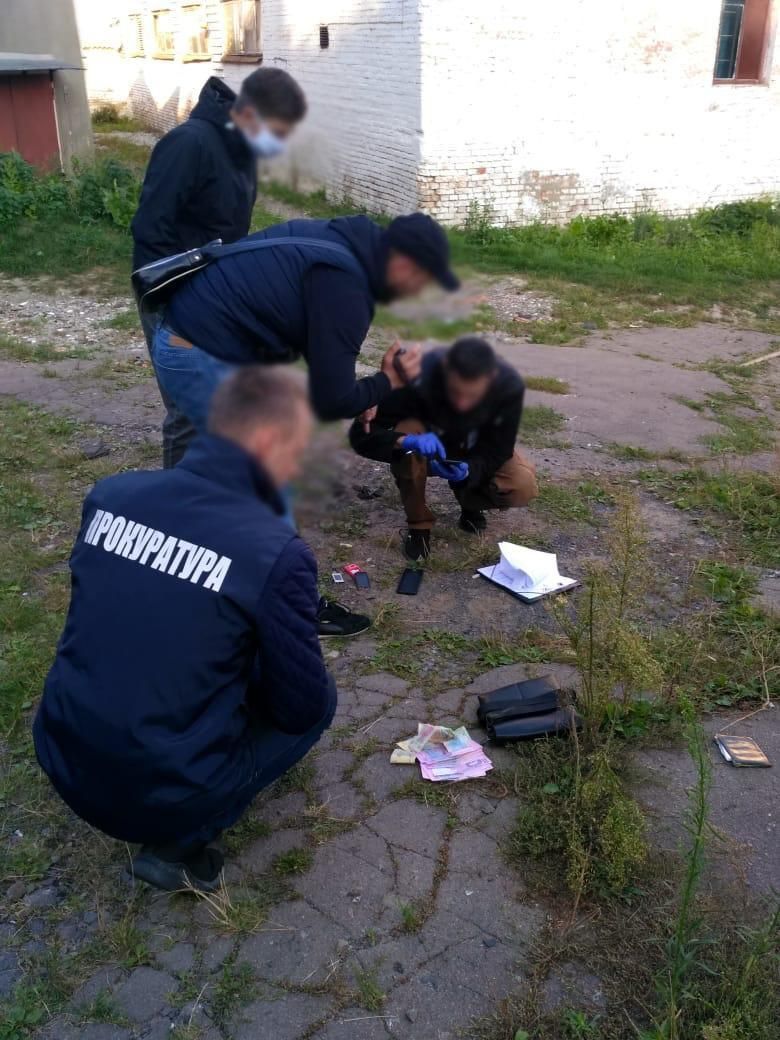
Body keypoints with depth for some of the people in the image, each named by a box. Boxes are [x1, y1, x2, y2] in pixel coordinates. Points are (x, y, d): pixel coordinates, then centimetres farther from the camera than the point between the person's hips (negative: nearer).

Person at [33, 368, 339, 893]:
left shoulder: (110, 494, -4)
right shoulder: (278, 553, -21)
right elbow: (301, 707, -9)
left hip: (64, 762, 6)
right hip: (163, 794, -5)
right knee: (320, 701, 14)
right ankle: (179, 840, 6)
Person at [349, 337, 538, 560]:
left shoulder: (509, 386, -32)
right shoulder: (418, 376, -37)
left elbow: (497, 450, -22)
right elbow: (361, 433, -34)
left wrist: (469, 470, -43)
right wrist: (406, 441, -52)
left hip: (474, 454, 1)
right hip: (427, 447, -1)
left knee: (523, 486, -24)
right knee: (408, 441, -36)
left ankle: (470, 503, 9)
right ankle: (418, 523, -12)